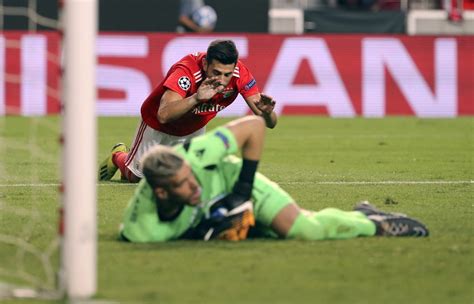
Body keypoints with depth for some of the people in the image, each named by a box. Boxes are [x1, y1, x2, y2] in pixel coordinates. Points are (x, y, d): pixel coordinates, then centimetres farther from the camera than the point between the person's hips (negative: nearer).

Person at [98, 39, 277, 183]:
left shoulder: (240, 73, -28)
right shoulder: (187, 71, -41)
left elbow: (270, 123, -27)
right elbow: (163, 115, -53)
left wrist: (266, 112, -50)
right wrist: (196, 98, -66)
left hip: (194, 129, 4)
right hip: (158, 127, -4)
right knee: (135, 177, 10)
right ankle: (118, 156, 44)